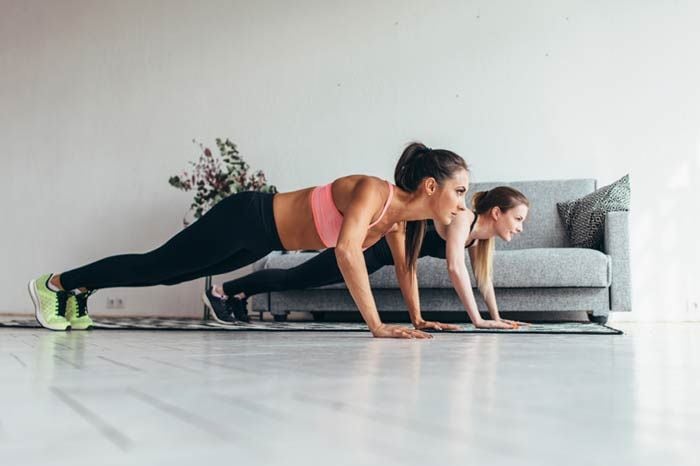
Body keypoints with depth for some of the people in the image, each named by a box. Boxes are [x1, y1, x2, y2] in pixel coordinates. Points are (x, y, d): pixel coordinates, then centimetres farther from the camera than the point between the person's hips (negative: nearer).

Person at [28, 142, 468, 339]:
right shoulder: (374, 191, -30)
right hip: (247, 217, -8)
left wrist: (417, 317, 7)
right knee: (154, 265, 6)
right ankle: (55, 283, 26)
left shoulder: (402, 215, -5)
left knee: (167, 273, 20)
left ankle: (81, 292, 39)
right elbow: (347, 248, -45)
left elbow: (406, 265, 12)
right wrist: (377, 325, -44)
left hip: (261, 238, 8)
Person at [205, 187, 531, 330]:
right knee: (297, 277, 2)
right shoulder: (462, 218, -26)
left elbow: (484, 275, 9)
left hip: (389, 248, 8)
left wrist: (497, 317, 3)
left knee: (300, 280, 17)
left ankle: (239, 296, 33)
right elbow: (456, 268, -35)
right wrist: (478, 321, -34)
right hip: (374, 240, -7)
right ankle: (221, 292, 17)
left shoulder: (482, 233, 1)